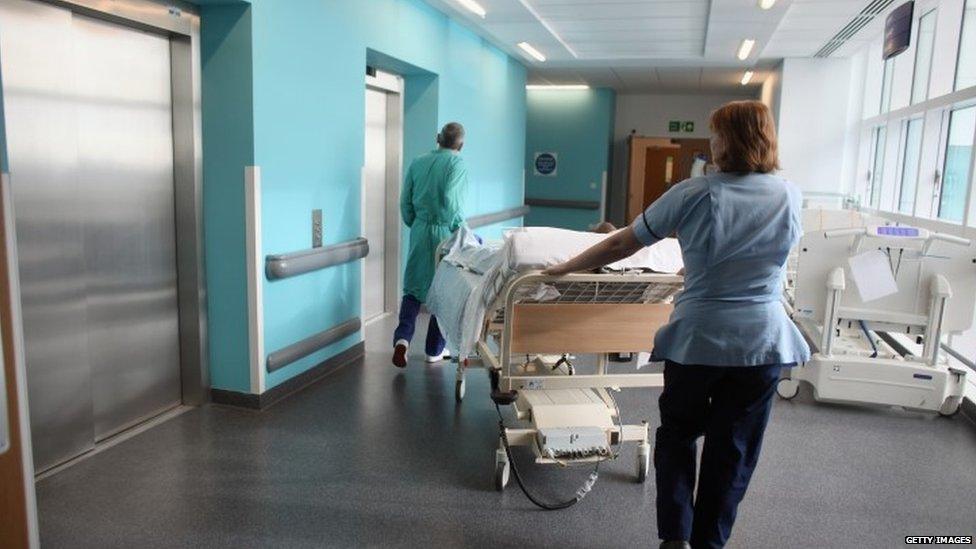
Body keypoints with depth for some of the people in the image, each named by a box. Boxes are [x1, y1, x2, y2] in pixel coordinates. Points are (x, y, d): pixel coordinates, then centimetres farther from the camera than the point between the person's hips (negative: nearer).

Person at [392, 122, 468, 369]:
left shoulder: (418, 163, 6)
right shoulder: (457, 164, -8)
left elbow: (405, 202, 6)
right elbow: (450, 201, -20)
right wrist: (461, 228, -8)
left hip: (420, 231, 4)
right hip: (445, 233, -4)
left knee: (413, 286, 12)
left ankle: (403, 336, -10)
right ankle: (435, 350, 17)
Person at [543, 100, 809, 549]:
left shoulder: (693, 194, -9)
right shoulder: (790, 197, 1)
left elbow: (621, 247, -6)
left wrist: (563, 269, 8)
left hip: (698, 338, -2)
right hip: (765, 341, 3)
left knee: (677, 434, 19)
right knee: (733, 450, 14)